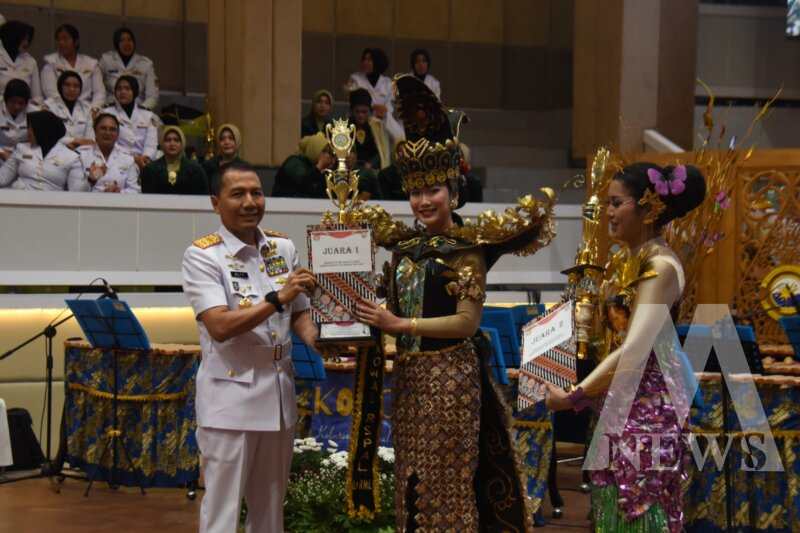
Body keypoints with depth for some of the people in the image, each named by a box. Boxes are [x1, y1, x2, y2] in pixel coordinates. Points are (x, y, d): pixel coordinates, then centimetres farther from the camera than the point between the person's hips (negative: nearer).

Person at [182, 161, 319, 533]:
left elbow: (299, 313, 13)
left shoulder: (283, 247, 7)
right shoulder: (202, 255, -10)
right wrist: (278, 298, -25)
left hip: (279, 394, 6)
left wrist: (319, 341, -8)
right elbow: (220, 326, -20)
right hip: (231, 398, -6)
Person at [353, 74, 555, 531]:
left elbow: (468, 321, -15)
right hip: (408, 374, 6)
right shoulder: (405, 243, 10)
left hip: (451, 372, -6)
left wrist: (400, 325, -16)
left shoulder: (467, 247, -8)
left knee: (448, 478, -1)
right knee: (412, 478, 11)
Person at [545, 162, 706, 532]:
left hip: (645, 406, -9)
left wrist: (573, 397, -19)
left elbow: (634, 351, -24)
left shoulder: (660, 266, -17)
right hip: (617, 403, 9)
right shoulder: (625, 260, 11)